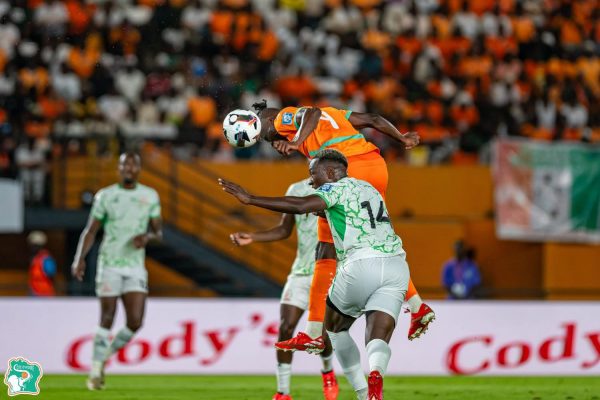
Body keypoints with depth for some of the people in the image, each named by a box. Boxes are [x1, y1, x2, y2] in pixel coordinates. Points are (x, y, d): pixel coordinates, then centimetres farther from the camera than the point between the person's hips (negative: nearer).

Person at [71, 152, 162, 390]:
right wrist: (80, 259, -10)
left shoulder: (150, 196, 8)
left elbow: (158, 232, 11)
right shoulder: (105, 196, 2)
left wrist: (148, 237, -13)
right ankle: (96, 370, 6)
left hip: (135, 267, 2)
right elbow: (91, 231, 4)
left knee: (135, 322, -10)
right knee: (107, 320, -6)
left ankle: (107, 354, 16)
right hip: (109, 265, -2)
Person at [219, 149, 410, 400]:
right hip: (396, 265, 6)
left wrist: (250, 199, -12)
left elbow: (300, 207, -14)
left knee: (335, 327, 19)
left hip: (362, 264, -6)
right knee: (378, 340, 0)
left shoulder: (335, 188, 3)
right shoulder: (369, 189, 28)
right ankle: (376, 374, -34)